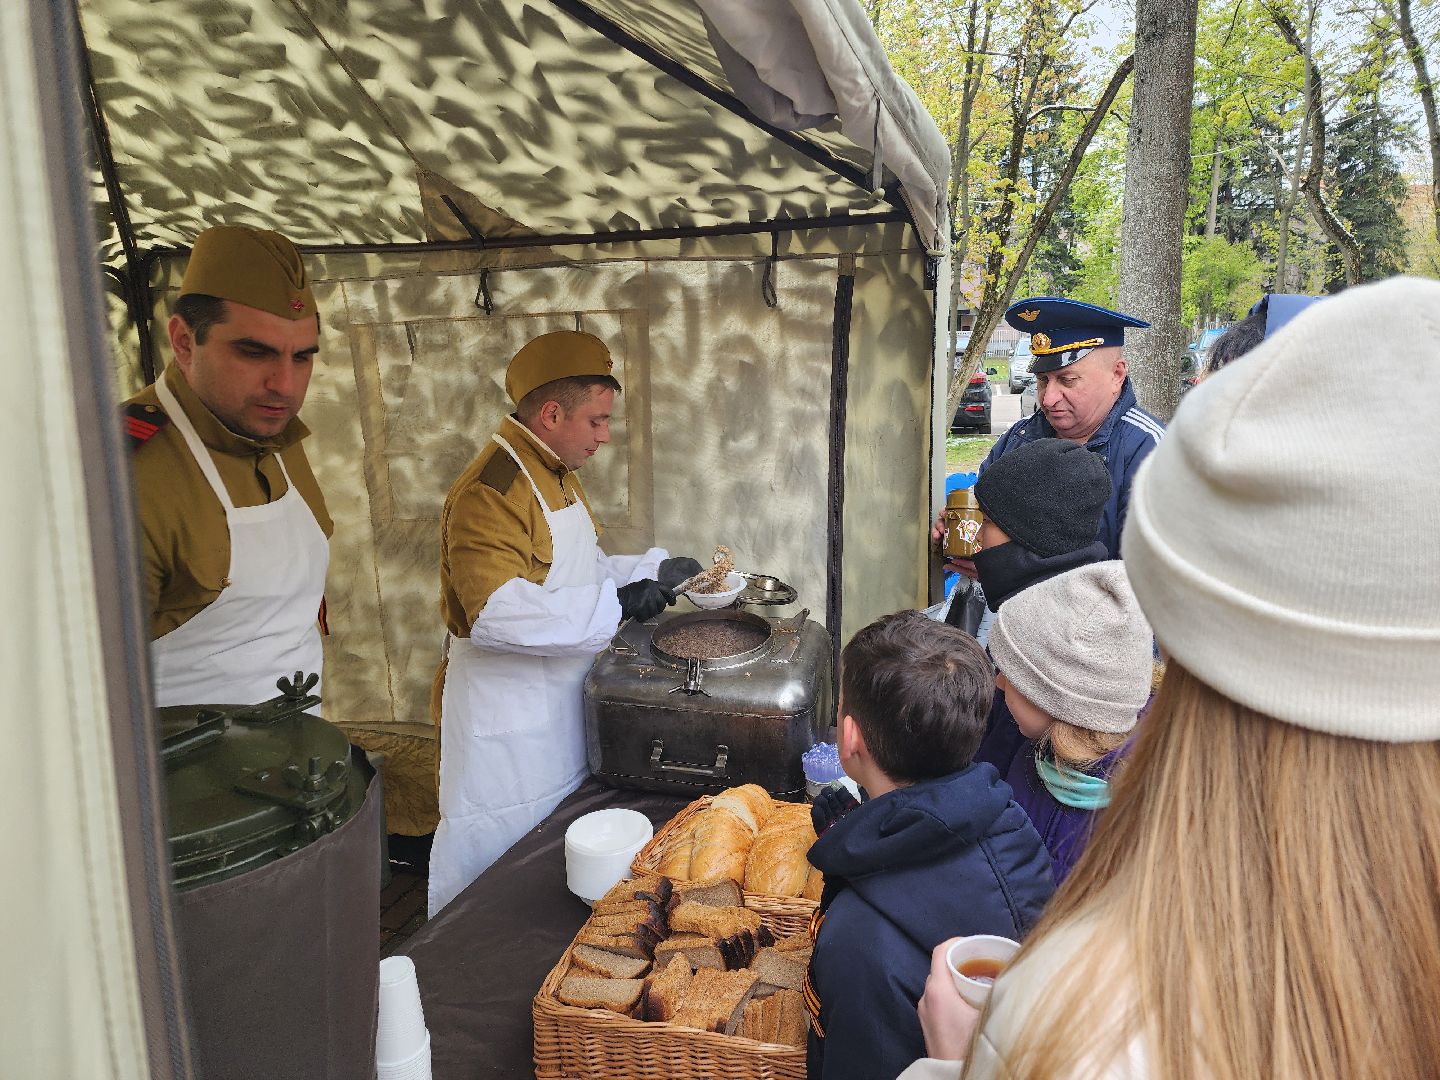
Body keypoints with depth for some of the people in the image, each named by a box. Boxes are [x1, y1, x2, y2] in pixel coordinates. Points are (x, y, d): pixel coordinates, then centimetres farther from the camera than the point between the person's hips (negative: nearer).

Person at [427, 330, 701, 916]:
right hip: (505, 718, -9)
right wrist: (617, 603, -32)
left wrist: (653, 569, 6)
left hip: (558, 703, 10)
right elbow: (498, 611, -35)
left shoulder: (558, 475, 9)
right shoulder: (489, 492, -24)